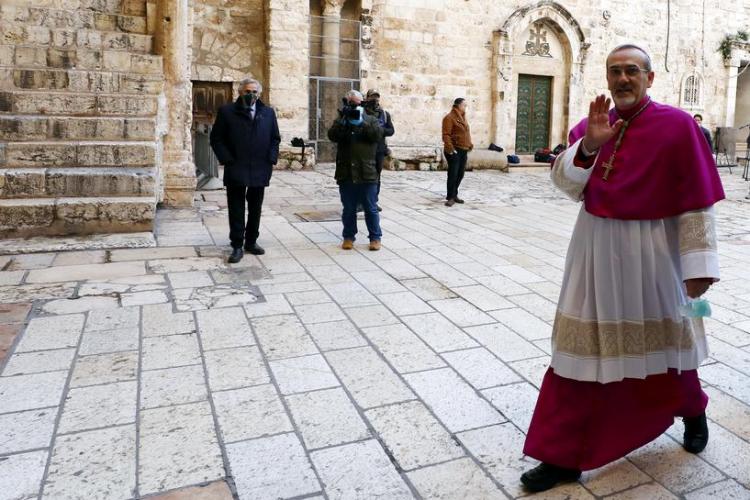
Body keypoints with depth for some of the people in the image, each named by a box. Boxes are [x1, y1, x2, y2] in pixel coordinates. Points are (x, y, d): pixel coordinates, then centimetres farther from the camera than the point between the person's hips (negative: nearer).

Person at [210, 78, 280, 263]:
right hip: (236, 171, -3)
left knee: (255, 209, 12)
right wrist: (227, 160, -9)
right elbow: (216, 138, 0)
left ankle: (251, 241, 25)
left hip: (260, 171, 3)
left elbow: (275, 138, 13)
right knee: (236, 210, 1)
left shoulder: (268, 113, 9)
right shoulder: (227, 112, 0)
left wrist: (271, 159, 0)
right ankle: (237, 246, 8)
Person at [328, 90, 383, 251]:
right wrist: (343, 121, -20)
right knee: (348, 209, 9)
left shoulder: (371, 119, 9)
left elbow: (378, 134, -10)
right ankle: (348, 237, 20)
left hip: (367, 173, -1)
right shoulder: (341, 121, 11)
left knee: (371, 208, 5)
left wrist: (361, 122, -19)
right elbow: (332, 135, -7)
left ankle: (375, 237, 15)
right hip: (346, 173, 1)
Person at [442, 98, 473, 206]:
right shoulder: (449, 117, -9)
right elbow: (446, 135, -15)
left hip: (463, 150, 8)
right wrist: (450, 148, -21)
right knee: (453, 174, -7)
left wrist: (470, 145, 14)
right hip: (454, 151, -8)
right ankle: (450, 197, -1)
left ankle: (454, 195, 22)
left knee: (460, 174, 10)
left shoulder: (462, 117, 18)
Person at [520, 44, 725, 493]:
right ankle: (564, 455, 12)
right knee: (581, 347, 2)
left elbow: (697, 202, -9)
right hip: (594, 249, 3)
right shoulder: (590, 125, 5)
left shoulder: (677, 125, -8)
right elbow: (566, 182, -5)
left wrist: (698, 266, -12)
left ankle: (693, 410, 51)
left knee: (664, 340, 17)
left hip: (650, 252, -3)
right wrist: (588, 145, -22)